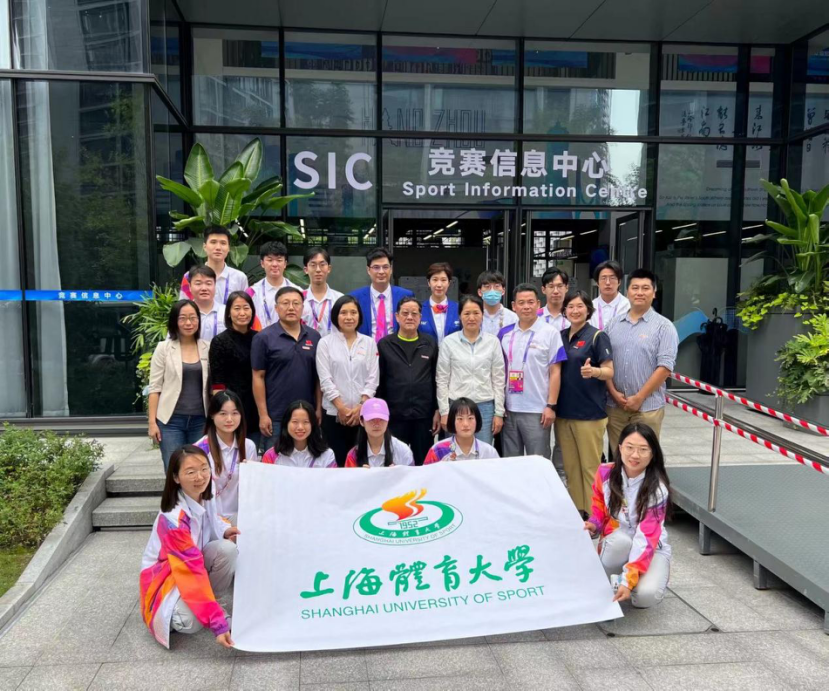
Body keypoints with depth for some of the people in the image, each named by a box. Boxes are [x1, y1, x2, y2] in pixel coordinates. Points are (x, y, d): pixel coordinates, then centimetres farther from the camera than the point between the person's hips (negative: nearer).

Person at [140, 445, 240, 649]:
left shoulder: (204, 497, -10)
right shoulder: (174, 519, -32)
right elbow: (192, 572, -34)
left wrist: (226, 531, -13)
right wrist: (218, 624, -36)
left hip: (196, 563, 7)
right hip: (165, 576, -6)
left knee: (228, 548, -24)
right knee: (188, 621, -34)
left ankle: (220, 602, -6)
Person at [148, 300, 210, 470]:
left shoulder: (208, 348, 5)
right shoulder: (164, 348, 0)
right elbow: (154, 388, -1)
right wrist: (152, 421, -6)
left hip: (200, 420, 2)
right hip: (171, 420, -2)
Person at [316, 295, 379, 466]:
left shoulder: (369, 343, 7)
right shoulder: (325, 343, 2)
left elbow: (373, 378, 2)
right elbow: (325, 379, -3)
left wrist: (360, 406, -8)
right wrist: (341, 407, -9)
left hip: (363, 413, 1)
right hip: (334, 413, -1)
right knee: (336, 461, 2)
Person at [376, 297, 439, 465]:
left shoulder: (431, 344, 6)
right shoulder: (384, 345, 2)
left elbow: (437, 380, 6)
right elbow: (378, 382, 2)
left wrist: (438, 410, 2)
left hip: (424, 415, 1)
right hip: (394, 415, -1)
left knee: (423, 463, 10)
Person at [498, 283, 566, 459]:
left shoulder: (550, 333, -4)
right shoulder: (505, 333, 7)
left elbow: (555, 372, -5)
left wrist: (551, 406, -11)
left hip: (537, 410, -4)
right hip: (509, 409, 4)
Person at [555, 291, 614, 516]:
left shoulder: (597, 336, -6)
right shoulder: (560, 336, 10)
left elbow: (609, 372, -10)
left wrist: (593, 371, -31)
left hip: (589, 413, -6)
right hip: (563, 411, 6)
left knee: (590, 467, -1)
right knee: (570, 467, 12)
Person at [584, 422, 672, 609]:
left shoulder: (658, 489, -23)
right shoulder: (606, 473, -13)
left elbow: (646, 539, -28)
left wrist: (628, 580, -36)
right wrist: (593, 525, -16)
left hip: (652, 549, -2)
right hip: (616, 545, 2)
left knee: (646, 595, -31)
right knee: (620, 539, -36)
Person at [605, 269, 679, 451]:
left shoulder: (663, 326, -3)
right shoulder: (613, 324, 9)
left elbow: (665, 367, -10)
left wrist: (639, 397, -12)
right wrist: (614, 392, -5)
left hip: (647, 406, -3)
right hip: (615, 405, 4)